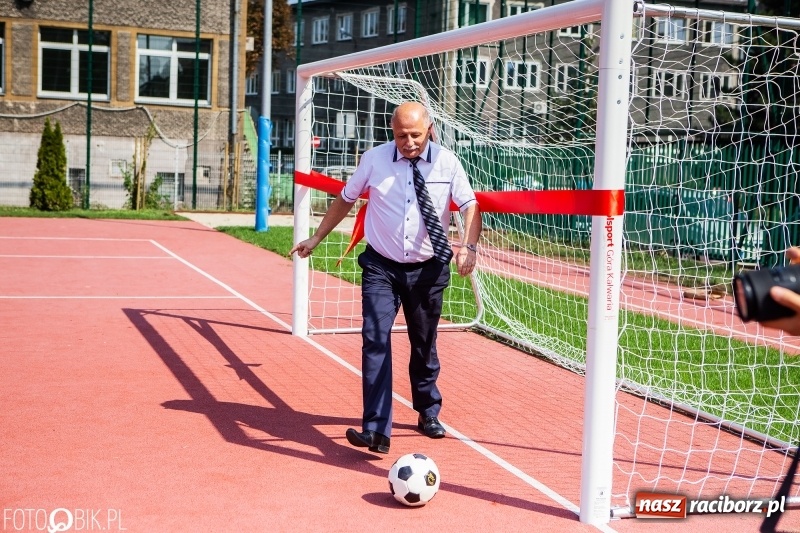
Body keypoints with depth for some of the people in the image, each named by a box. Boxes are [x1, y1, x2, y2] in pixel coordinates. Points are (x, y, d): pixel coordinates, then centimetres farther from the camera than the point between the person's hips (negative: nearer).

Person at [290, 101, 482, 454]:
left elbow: (470, 206, -6)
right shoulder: (374, 160, -5)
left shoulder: (447, 163, -6)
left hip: (428, 270, 1)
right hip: (381, 267, -1)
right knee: (375, 340, -15)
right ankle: (376, 430, -15)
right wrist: (316, 238, 12)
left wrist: (468, 246, -25)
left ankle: (428, 413, 37)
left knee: (424, 345, 14)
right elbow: (345, 199, 8)